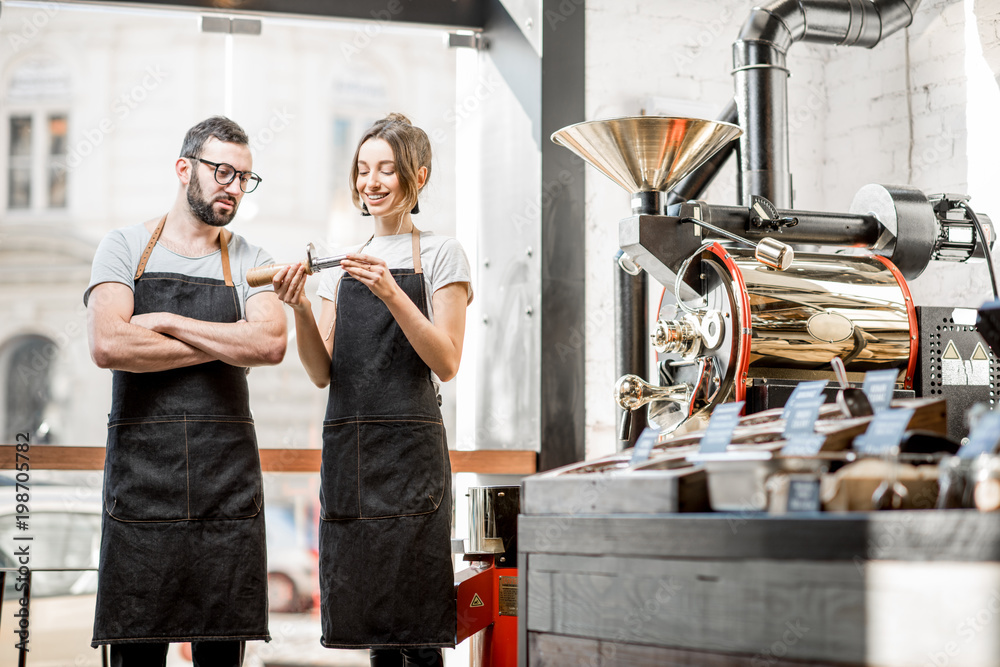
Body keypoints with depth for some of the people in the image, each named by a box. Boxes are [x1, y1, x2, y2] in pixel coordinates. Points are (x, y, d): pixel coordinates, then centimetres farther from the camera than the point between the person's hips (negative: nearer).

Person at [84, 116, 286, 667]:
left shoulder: (250, 263, 12)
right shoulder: (124, 248, 7)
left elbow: (270, 344, -8)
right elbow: (108, 345, -10)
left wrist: (169, 322, -7)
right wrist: (224, 346, -4)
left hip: (228, 476, 2)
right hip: (141, 471, -2)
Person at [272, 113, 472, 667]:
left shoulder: (440, 253, 3)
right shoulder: (342, 265, 17)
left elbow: (446, 363, -6)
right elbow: (322, 373, 10)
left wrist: (391, 293, -16)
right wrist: (299, 308, -7)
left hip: (409, 448, -5)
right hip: (347, 449, 5)